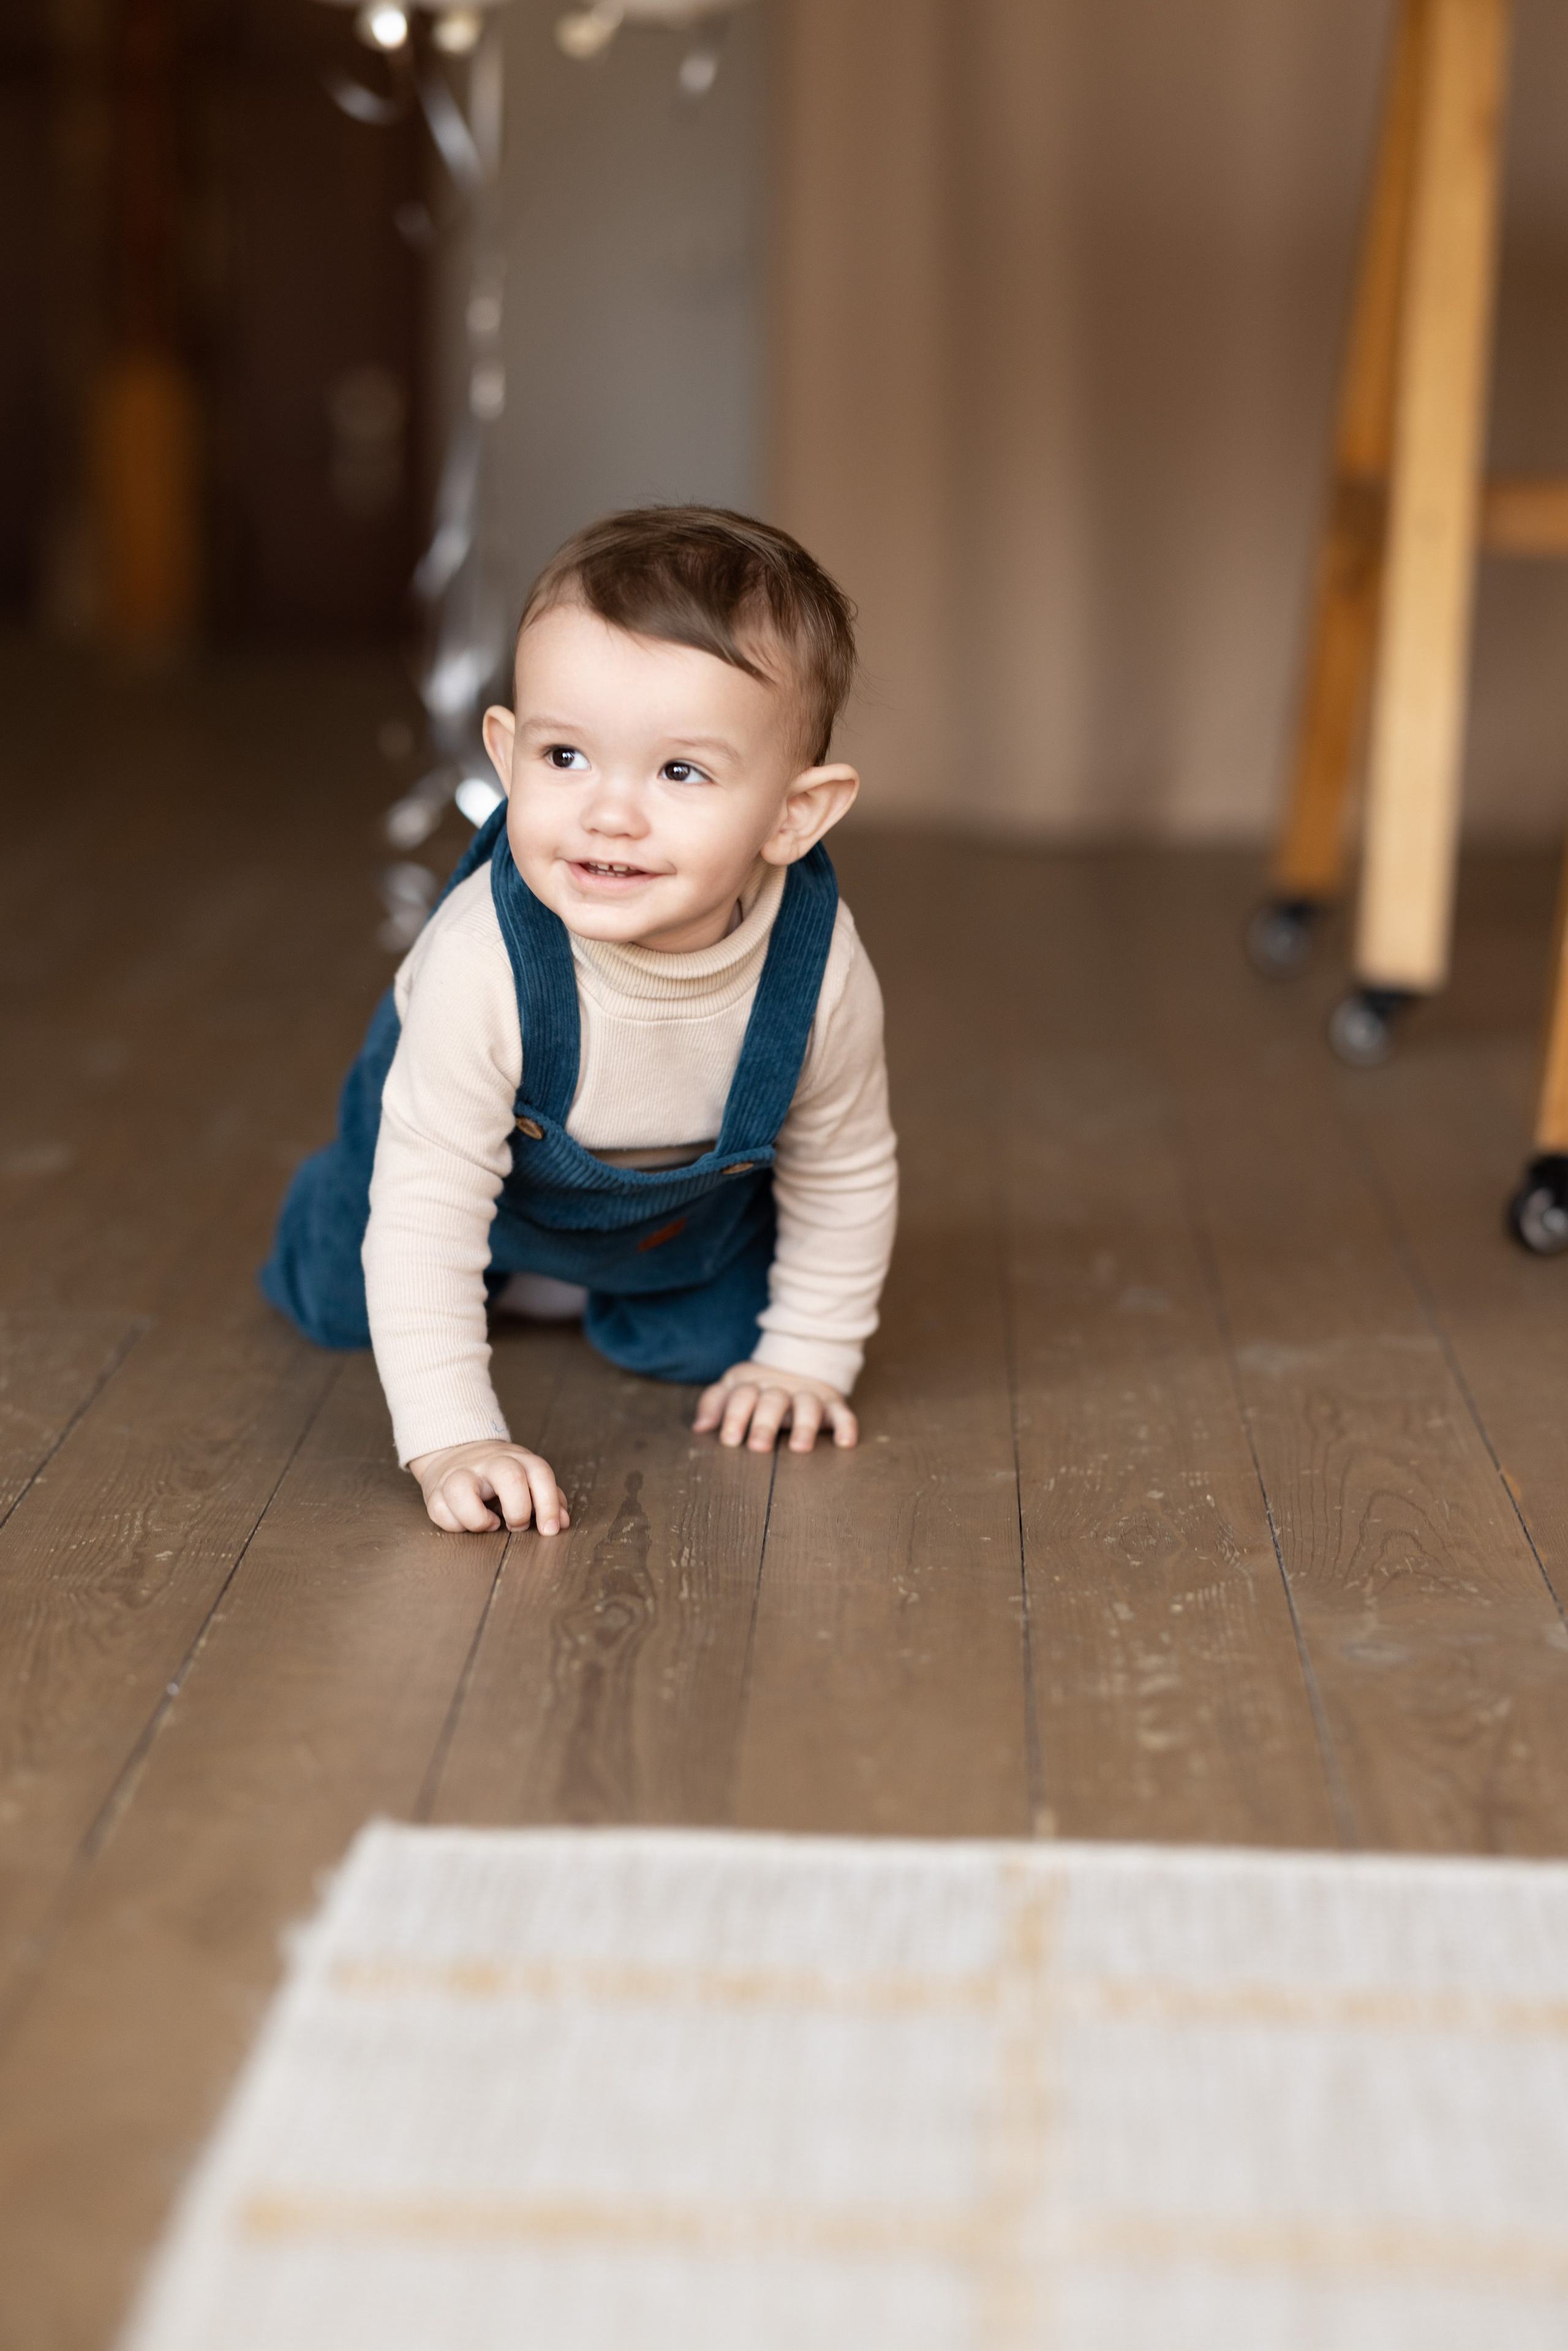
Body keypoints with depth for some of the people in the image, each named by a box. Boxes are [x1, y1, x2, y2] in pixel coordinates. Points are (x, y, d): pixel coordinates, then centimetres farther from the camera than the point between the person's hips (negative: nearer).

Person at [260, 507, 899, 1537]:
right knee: (335, 1301, 13)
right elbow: (423, 1214, -40)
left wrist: (807, 1359, -7)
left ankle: (586, 1293, 32)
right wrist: (451, 1440, -44)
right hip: (477, 1149, -1)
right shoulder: (479, 967, -47)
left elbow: (847, 1175, -16)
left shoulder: (825, 973, -37)